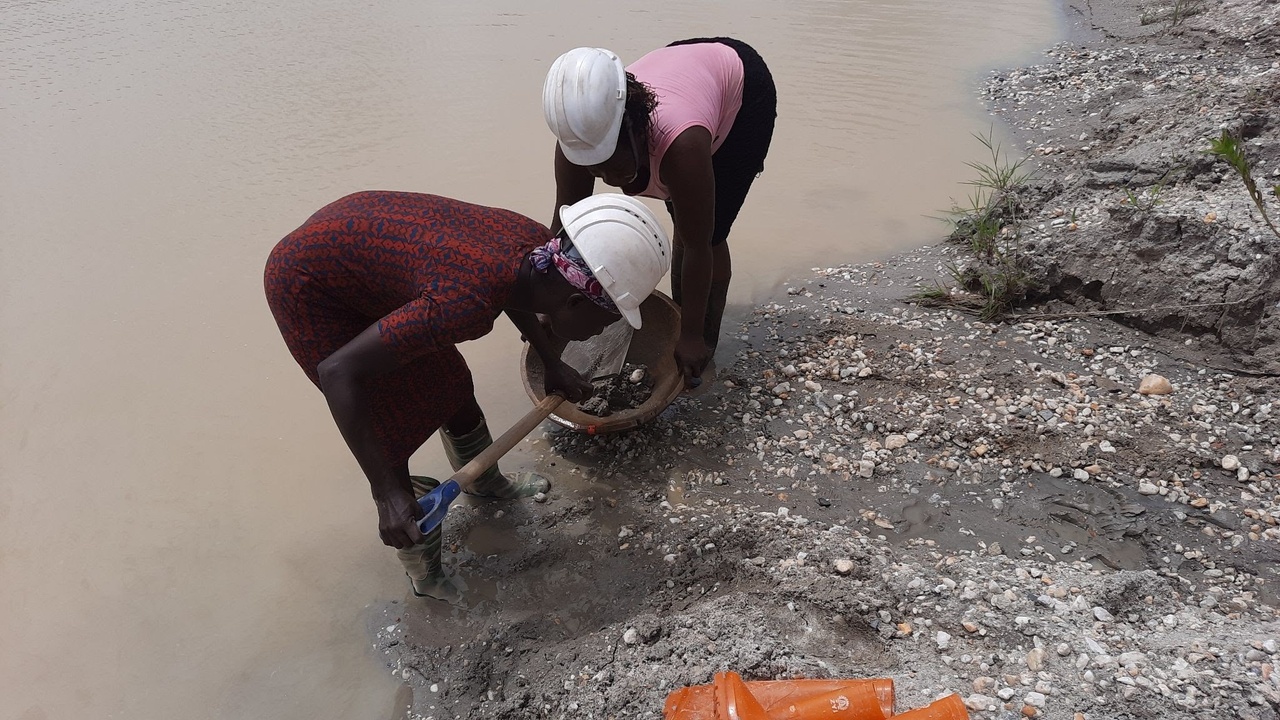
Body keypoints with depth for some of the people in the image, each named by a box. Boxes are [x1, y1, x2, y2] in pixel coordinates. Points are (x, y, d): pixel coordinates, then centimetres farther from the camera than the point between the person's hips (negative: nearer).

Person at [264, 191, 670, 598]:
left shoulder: (539, 244, -17)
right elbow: (339, 371, -35)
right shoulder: (467, 302, -40)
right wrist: (386, 496, -33)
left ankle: (486, 483, 43)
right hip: (309, 287, -7)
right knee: (390, 433, -1)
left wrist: (551, 363, 12)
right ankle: (426, 573, 20)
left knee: (451, 386, 15)